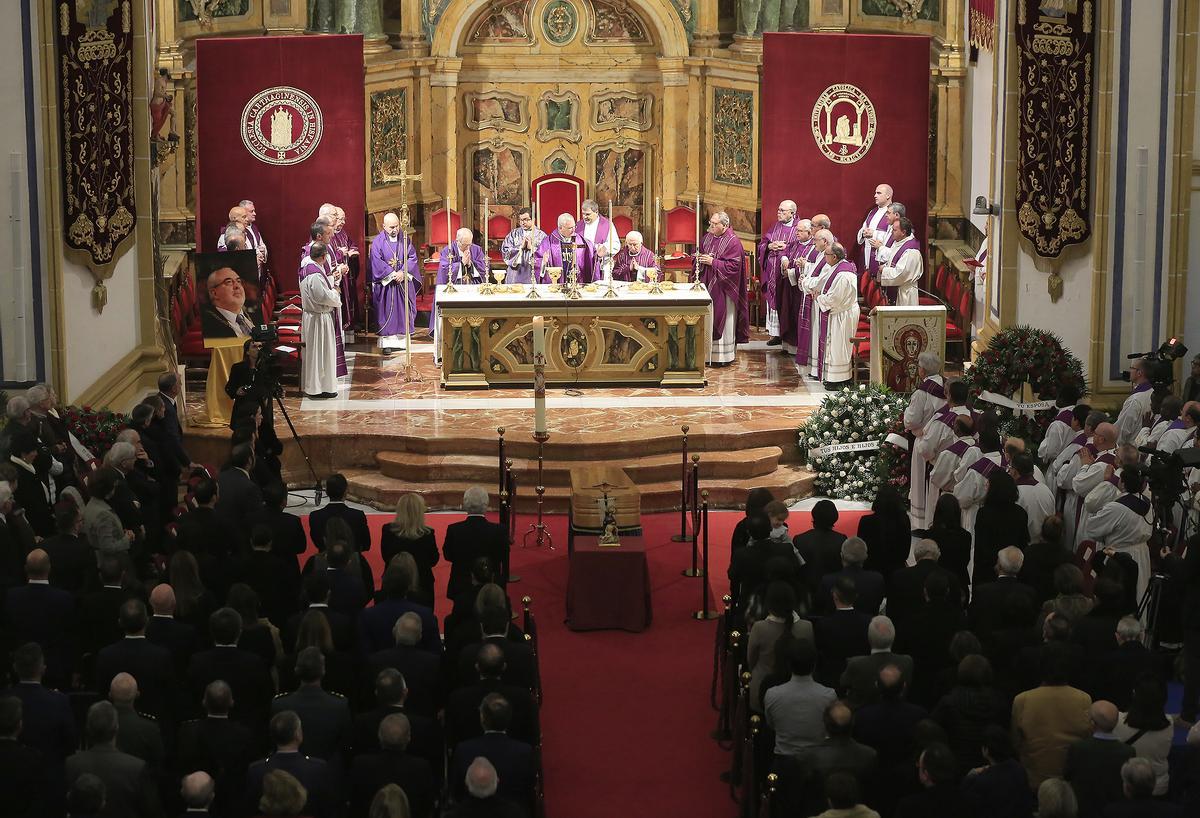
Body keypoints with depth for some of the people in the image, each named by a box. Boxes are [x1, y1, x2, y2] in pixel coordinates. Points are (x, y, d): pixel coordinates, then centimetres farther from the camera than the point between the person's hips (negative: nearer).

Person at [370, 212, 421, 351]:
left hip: (404, 282, 3)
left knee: (404, 311, 4)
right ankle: (387, 341, 1)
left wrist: (403, 272, -14)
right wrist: (393, 275, -16)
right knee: (387, 312, -1)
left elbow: (412, 257, 0)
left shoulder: (405, 239, 4)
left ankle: (403, 339, 10)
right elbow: (377, 262, -11)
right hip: (385, 282, -3)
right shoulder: (378, 242, -5)